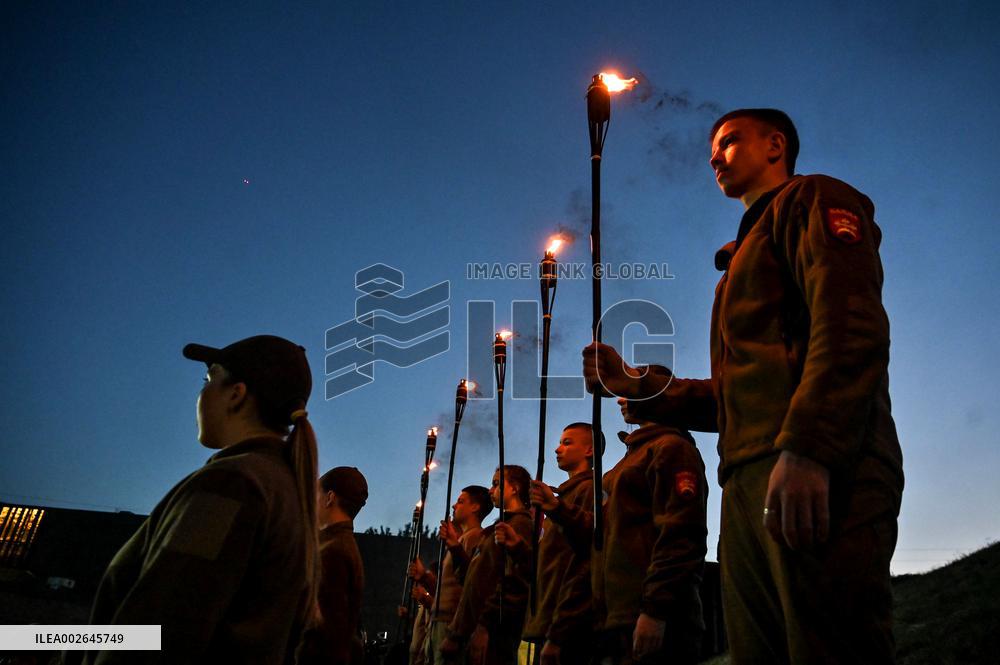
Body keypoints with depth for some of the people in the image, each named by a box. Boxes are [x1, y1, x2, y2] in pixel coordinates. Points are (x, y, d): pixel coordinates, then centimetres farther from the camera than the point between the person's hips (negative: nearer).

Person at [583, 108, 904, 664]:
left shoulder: (812, 199, 8)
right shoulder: (747, 254, 33)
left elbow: (852, 326, -12)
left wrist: (808, 449, -24)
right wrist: (634, 385, 17)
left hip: (812, 479, -9)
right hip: (749, 490, 9)